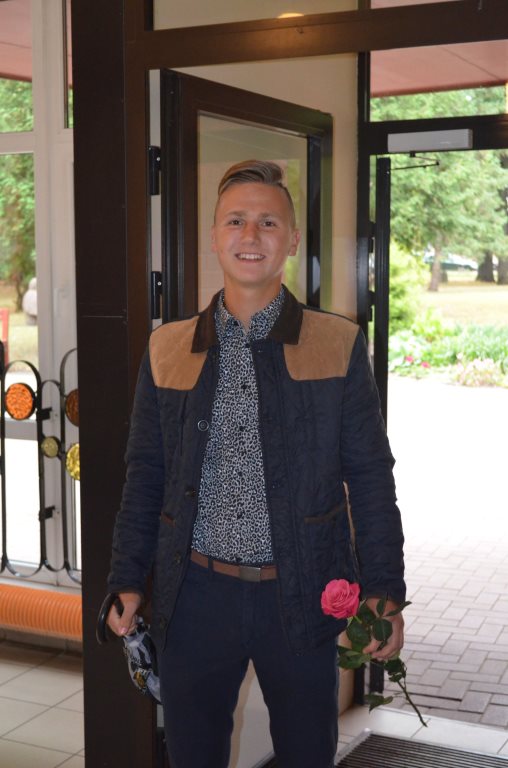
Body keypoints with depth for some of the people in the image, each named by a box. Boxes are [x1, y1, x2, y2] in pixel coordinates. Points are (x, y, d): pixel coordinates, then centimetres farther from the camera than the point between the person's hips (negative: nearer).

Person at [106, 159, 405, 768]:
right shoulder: (167, 349, 4)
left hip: (302, 597, -1)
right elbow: (144, 474, 9)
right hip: (194, 596, 2)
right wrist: (128, 580, 5)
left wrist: (383, 591, -5)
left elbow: (370, 478, -1)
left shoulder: (339, 345, -2)